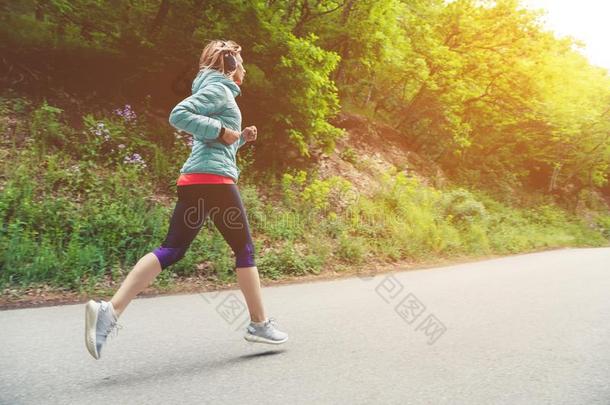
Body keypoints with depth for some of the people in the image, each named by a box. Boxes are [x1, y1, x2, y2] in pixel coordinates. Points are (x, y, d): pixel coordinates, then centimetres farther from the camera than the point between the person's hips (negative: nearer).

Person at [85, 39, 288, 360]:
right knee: (245, 248, 2)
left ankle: (109, 310, -10)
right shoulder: (219, 89, -2)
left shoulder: (217, 91, 28)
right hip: (214, 178, -9)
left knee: (171, 249, 1)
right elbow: (178, 115, -17)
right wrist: (221, 130, -13)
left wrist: (239, 138, 20)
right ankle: (259, 324, 12)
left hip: (192, 181, 9)